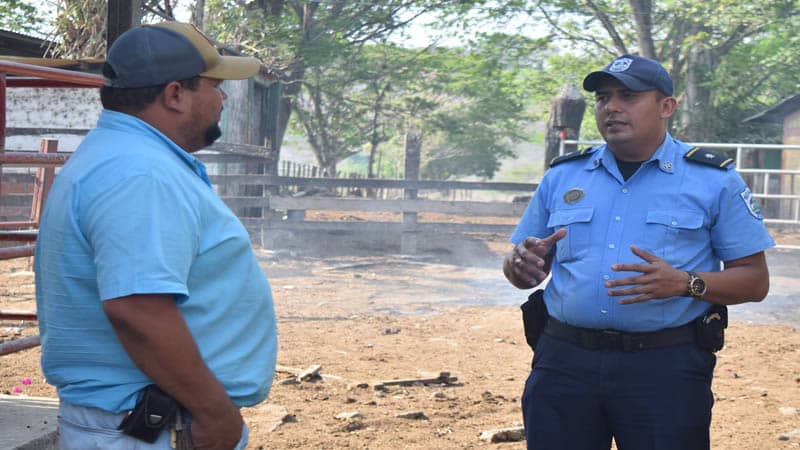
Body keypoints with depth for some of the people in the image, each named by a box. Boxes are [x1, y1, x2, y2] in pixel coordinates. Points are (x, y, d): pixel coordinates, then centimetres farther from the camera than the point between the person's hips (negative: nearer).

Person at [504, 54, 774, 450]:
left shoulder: (715, 180, 3)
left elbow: (755, 281, 1)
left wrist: (685, 283, -18)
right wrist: (522, 264, -7)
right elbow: (521, 266, 18)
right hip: (565, 362, 3)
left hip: (667, 371, -3)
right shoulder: (562, 176, 12)